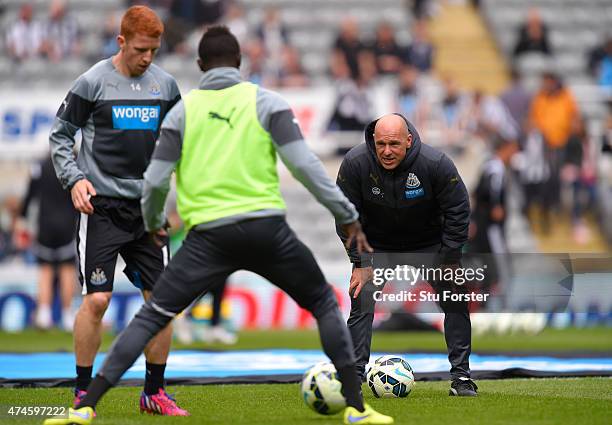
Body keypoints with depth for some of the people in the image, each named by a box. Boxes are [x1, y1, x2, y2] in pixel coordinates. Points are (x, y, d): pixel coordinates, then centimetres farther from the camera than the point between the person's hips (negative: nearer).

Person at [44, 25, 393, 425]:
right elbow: (304, 164, -4)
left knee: (151, 317, 7)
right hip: (266, 227, -1)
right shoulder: (266, 102, 4)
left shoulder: (182, 110, 8)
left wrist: (153, 223, 26)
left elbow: (156, 181, 5)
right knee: (325, 305, 19)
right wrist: (348, 215, 2)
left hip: (210, 235, 1)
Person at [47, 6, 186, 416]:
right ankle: (83, 393, 1)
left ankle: (154, 393, 14)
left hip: (148, 206, 4)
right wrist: (74, 178, -11)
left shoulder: (165, 84, 6)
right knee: (97, 299, -11)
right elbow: (60, 135, 2)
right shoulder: (93, 82, -5)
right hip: (102, 205, -4)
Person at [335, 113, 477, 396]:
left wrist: (449, 262, -15)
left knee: (456, 300, -9)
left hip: (429, 244, 0)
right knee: (362, 301, -15)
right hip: (376, 247, 0)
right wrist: (360, 263, -14)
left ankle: (461, 376, 1)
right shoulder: (355, 163, -24)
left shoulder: (436, 163, -27)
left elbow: (458, 212, -14)